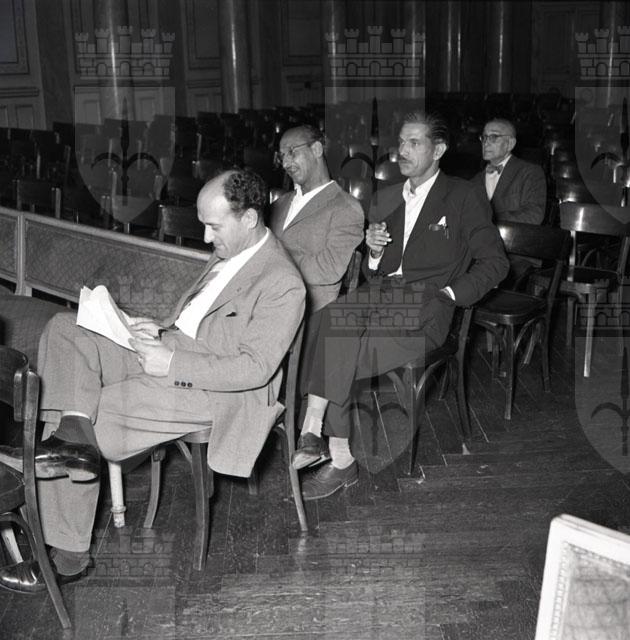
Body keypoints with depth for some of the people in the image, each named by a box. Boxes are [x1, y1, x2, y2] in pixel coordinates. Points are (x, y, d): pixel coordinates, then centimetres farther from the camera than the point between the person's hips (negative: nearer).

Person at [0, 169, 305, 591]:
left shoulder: (283, 284, -17)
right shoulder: (229, 252, 11)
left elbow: (255, 368, -21)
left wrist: (172, 363, -22)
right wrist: (163, 332, 2)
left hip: (213, 392, -9)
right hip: (168, 354, 9)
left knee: (95, 411, -21)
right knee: (64, 329, -8)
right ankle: (73, 430, -26)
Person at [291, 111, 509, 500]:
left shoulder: (465, 198, 8)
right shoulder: (384, 199, 23)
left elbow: (494, 262, 4)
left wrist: (448, 293, -8)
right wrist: (373, 251, 2)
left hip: (424, 309, -5)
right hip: (378, 294, 5)